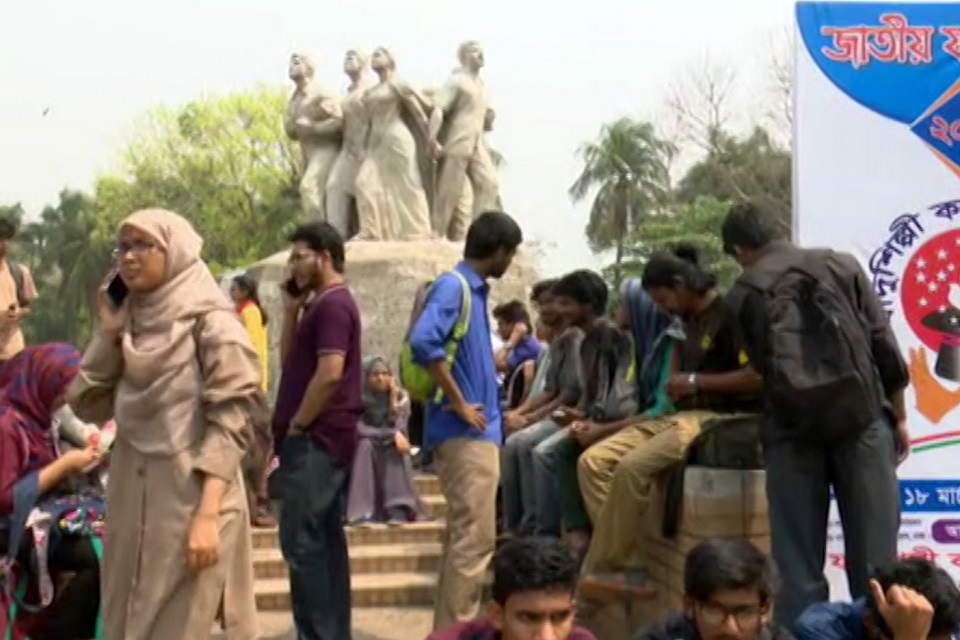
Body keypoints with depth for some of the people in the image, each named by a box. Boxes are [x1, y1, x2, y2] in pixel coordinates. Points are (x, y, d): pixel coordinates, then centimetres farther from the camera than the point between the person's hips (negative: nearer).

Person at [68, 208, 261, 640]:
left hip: (190, 495, -7)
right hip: (131, 497, 7)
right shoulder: (132, 322, 12)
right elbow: (87, 406, 10)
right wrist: (108, 333, 1)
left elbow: (229, 422, -14)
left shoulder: (211, 323, -7)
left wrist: (207, 515, -22)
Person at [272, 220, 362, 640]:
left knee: (301, 542, -9)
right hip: (324, 439, 10)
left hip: (316, 439, -10)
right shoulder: (323, 305, 18)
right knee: (325, 539, 11)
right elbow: (290, 362, 20)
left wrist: (295, 425, -15)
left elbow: (330, 374, -23)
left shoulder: (332, 305, -14)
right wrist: (292, 310, 10)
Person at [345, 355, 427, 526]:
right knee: (365, 445, -33)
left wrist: (393, 399, -25)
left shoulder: (401, 397, -7)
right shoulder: (359, 398, -13)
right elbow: (359, 430, -25)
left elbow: (399, 428, -20)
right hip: (365, 454, -1)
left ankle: (398, 509, -37)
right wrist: (392, 434, -31)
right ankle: (364, 512, -39)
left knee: (395, 450, -31)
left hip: (391, 454, 1)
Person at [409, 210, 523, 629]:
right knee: (474, 538, -8)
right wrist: (458, 403, -22)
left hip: (475, 432, 10)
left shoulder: (473, 290, 15)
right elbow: (423, 341, -28)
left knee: (465, 536, 14)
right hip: (466, 433, -10)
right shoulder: (453, 285, -13)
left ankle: (451, 628, 20)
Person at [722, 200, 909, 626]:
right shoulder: (841, 265, 10)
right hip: (862, 416, 0)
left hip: (791, 427, 0)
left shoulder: (743, 293, 9)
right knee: (873, 552, 4)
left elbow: (760, 367, 11)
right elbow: (884, 346, 7)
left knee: (797, 558, 6)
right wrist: (898, 417, 13)